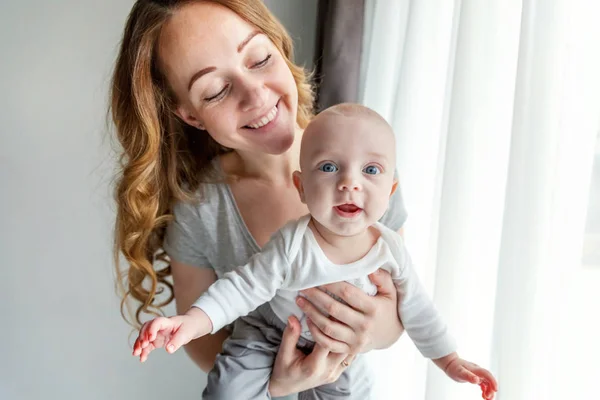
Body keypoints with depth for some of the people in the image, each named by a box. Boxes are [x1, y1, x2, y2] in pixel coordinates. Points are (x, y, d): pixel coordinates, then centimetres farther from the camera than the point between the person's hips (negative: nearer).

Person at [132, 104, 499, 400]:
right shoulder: (292, 245, -30)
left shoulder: (391, 249, -19)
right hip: (269, 334, -3)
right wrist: (193, 322, -39)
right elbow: (243, 287, -25)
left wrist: (450, 360, 1)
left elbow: (416, 308, -5)